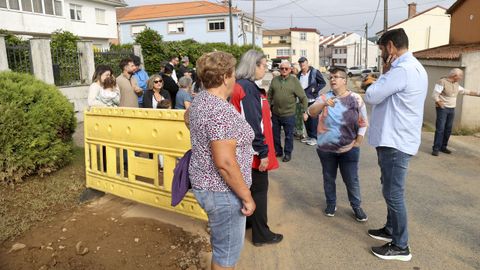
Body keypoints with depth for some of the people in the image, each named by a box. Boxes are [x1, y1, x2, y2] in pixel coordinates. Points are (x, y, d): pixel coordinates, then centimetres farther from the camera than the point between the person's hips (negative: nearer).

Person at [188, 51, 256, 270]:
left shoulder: (200, 99, 4)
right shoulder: (221, 112, -27)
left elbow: (187, 118, 26)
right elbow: (224, 163, -30)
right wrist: (247, 196, -21)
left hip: (204, 182, 10)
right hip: (222, 190, -10)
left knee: (221, 244, 29)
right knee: (227, 252, 10)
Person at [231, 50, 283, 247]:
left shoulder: (240, 85, 9)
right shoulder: (248, 88, -21)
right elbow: (253, 124, -24)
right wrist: (263, 152, -21)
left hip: (246, 150, 10)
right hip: (253, 151, -10)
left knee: (249, 186, 21)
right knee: (259, 189, 2)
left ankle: (248, 220, 38)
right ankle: (261, 234, 15)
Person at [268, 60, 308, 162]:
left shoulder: (294, 80, -6)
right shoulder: (275, 80, 2)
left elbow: (303, 97, -5)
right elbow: (269, 96, 7)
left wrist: (304, 111, -8)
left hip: (289, 114, -3)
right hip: (275, 113, 3)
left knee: (288, 135, 9)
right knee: (275, 134, 15)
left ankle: (288, 153, 25)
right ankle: (278, 151, 33)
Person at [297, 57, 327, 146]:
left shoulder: (314, 72, -7)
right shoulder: (299, 74, 10)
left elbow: (323, 83, -5)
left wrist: (315, 90, -16)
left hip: (312, 100, -6)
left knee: (313, 119, -2)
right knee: (306, 118, 12)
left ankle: (314, 137, 7)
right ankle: (309, 135, 25)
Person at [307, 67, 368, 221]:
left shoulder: (355, 99, -4)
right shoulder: (325, 97, -2)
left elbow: (363, 123, 0)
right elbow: (311, 112, -15)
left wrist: (357, 143, -4)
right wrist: (323, 104, -32)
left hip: (349, 149, -1)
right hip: (326, 148, 2)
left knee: (352, 180, 8)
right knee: (328, 178, 15)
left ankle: (356, 206, 28)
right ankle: (331, 203, 34)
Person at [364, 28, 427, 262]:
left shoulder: (402, 70, -20)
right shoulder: (413, 67, 14)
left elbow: (370, 96, -16)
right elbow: (387, 95, 16)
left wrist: (385, 73, -5)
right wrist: (388, 73, 3)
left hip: (395, 141, -10)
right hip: (397, 138, 10)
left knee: (393, 193, 0)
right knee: (391, 190, 20)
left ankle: (400, 246, 12)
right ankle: (391, 230, 36)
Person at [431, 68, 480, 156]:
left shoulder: (456, 85, 12)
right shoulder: (442, 82, -12)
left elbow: (467, 92, 22)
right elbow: (435, 95, -17)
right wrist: (441, 105, -19)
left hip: (452, 110, 8)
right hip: (442, 109, -8)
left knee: (448, 129, 8)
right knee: (440, 129, -10)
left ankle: (443, 147, 17)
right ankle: (436, 148, -7)